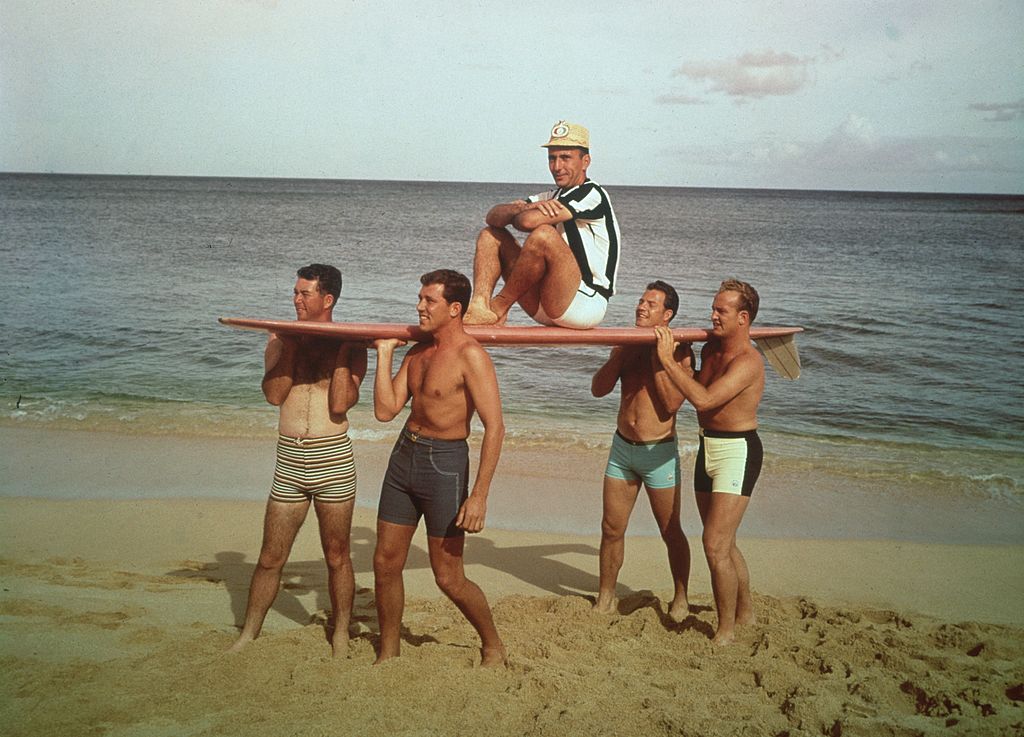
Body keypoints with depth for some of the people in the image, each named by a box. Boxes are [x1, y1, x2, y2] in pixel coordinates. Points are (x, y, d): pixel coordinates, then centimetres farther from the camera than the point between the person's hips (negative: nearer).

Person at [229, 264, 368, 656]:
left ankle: (340, 638, 22)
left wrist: (343, 352, -11)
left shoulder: (350, 346, 1)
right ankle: (247, 635, 22)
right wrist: (292, 345, -8)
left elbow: (339, 406, -11)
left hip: (333, 459, -2)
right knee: (270, 558, 8)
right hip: (289, 461, 2)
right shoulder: (281, 339, 8)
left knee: (337, 556, 9)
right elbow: (274, 394, -7)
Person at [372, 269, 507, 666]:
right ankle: (388, 654, 27)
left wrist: (479, 495, -24)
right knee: (385, 563, 11)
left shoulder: (470, 355, -16)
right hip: (404, 454, 7)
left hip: (445, 462, -7)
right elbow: (385, 410, 4)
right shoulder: (417, 351, 8)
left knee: (449, 578, 0)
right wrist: (385, 353, 1)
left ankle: (493, 647, 24)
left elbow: (494, 427, -21)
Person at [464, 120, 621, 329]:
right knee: (491, 234, 5)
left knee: (544, 234, -31)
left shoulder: (591, 194, -9)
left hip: (586, 305, -8)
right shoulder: (550, 198, 17)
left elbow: (528, 221, -23)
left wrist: (517, 214, 2)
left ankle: (497, 308, -15)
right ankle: (479, 306, -20)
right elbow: (493, 216, 4)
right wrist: (524, 208, -17)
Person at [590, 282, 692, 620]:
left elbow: (672, 403, -20)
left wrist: (658, 358, -19)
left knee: (670, 532, 6)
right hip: (622, 447, 5)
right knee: (611, 529, 10)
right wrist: (620, 356, -12)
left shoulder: (679, 351, -9)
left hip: (658, 452, -5)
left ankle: (680, 598, 23)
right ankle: (605, 599, 23)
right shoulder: (626, 345, 7)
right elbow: (598, 389, 0)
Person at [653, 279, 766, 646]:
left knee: (715, 545, -11)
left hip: (737, 452, -9)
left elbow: (704, 399, -31)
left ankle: (726, 631, 1)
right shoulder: (711, 348, 7)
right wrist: (685, 366, 4)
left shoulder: (748, 362, -19)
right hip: (708, 448, 9)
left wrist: (668, 360, -27)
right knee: (723, 544, 17)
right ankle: (745, 612, 34)